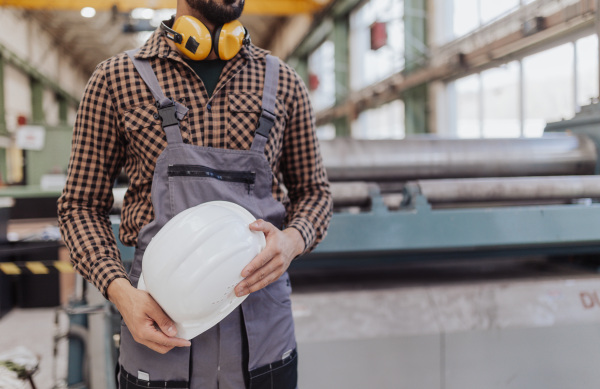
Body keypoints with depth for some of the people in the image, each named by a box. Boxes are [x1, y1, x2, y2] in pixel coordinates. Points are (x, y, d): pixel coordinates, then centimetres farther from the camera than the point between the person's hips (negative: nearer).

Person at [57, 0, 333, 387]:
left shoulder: (284, 84, 4)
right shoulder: (116, 79, -1)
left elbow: (314, 191, 11)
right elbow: (82, 204, 4)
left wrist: (293, 240, -11)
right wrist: (120, 291, -12)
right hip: (160, 332, -1)